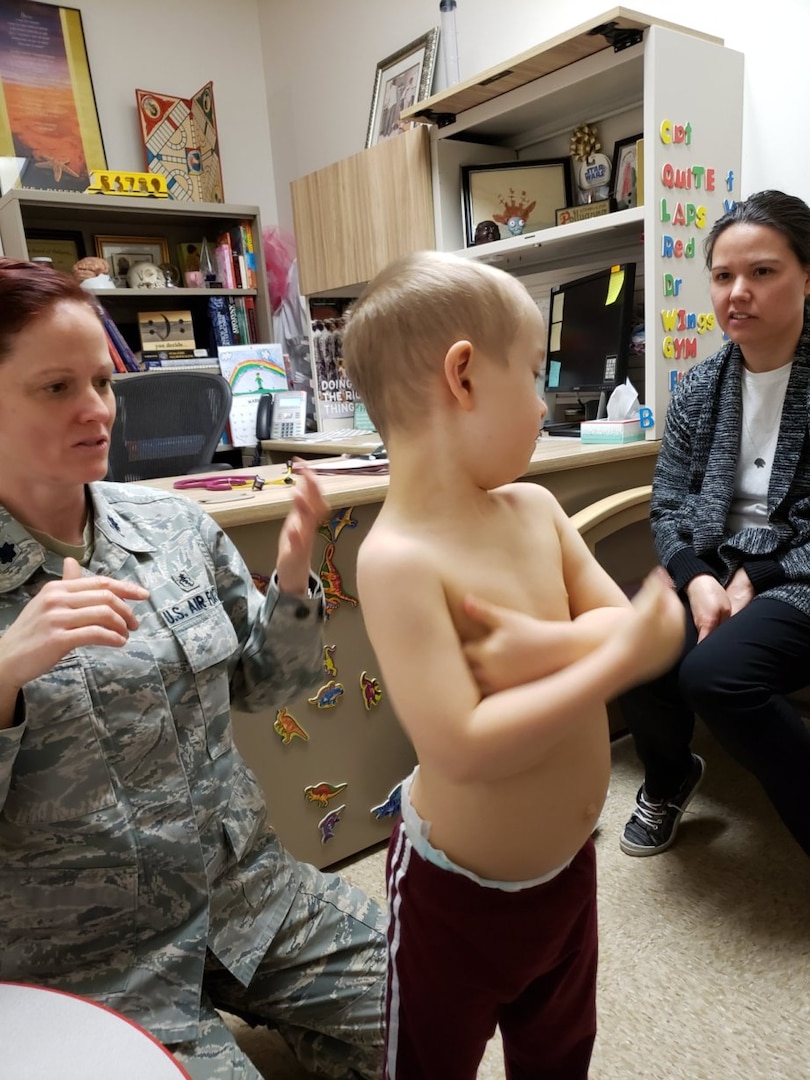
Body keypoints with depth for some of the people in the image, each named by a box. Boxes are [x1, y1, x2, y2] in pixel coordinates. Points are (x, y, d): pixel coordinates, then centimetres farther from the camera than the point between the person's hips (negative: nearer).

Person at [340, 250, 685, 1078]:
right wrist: (617, 660, -27)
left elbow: (633, 623, -7)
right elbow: (465, 750, -33)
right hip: (460, 895, -6)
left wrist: (547, 646, -27)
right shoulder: (398, 559, -30)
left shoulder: (535, 508, -6)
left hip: (569, 867, 7)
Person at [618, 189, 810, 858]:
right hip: (712, 572, 4)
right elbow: (669, 506, 3)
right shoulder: (699, 388, 6)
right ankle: (669, 780, 12)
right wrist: (697, 580, -13)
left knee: (713, 673, -30)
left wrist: (754, 578, -18)